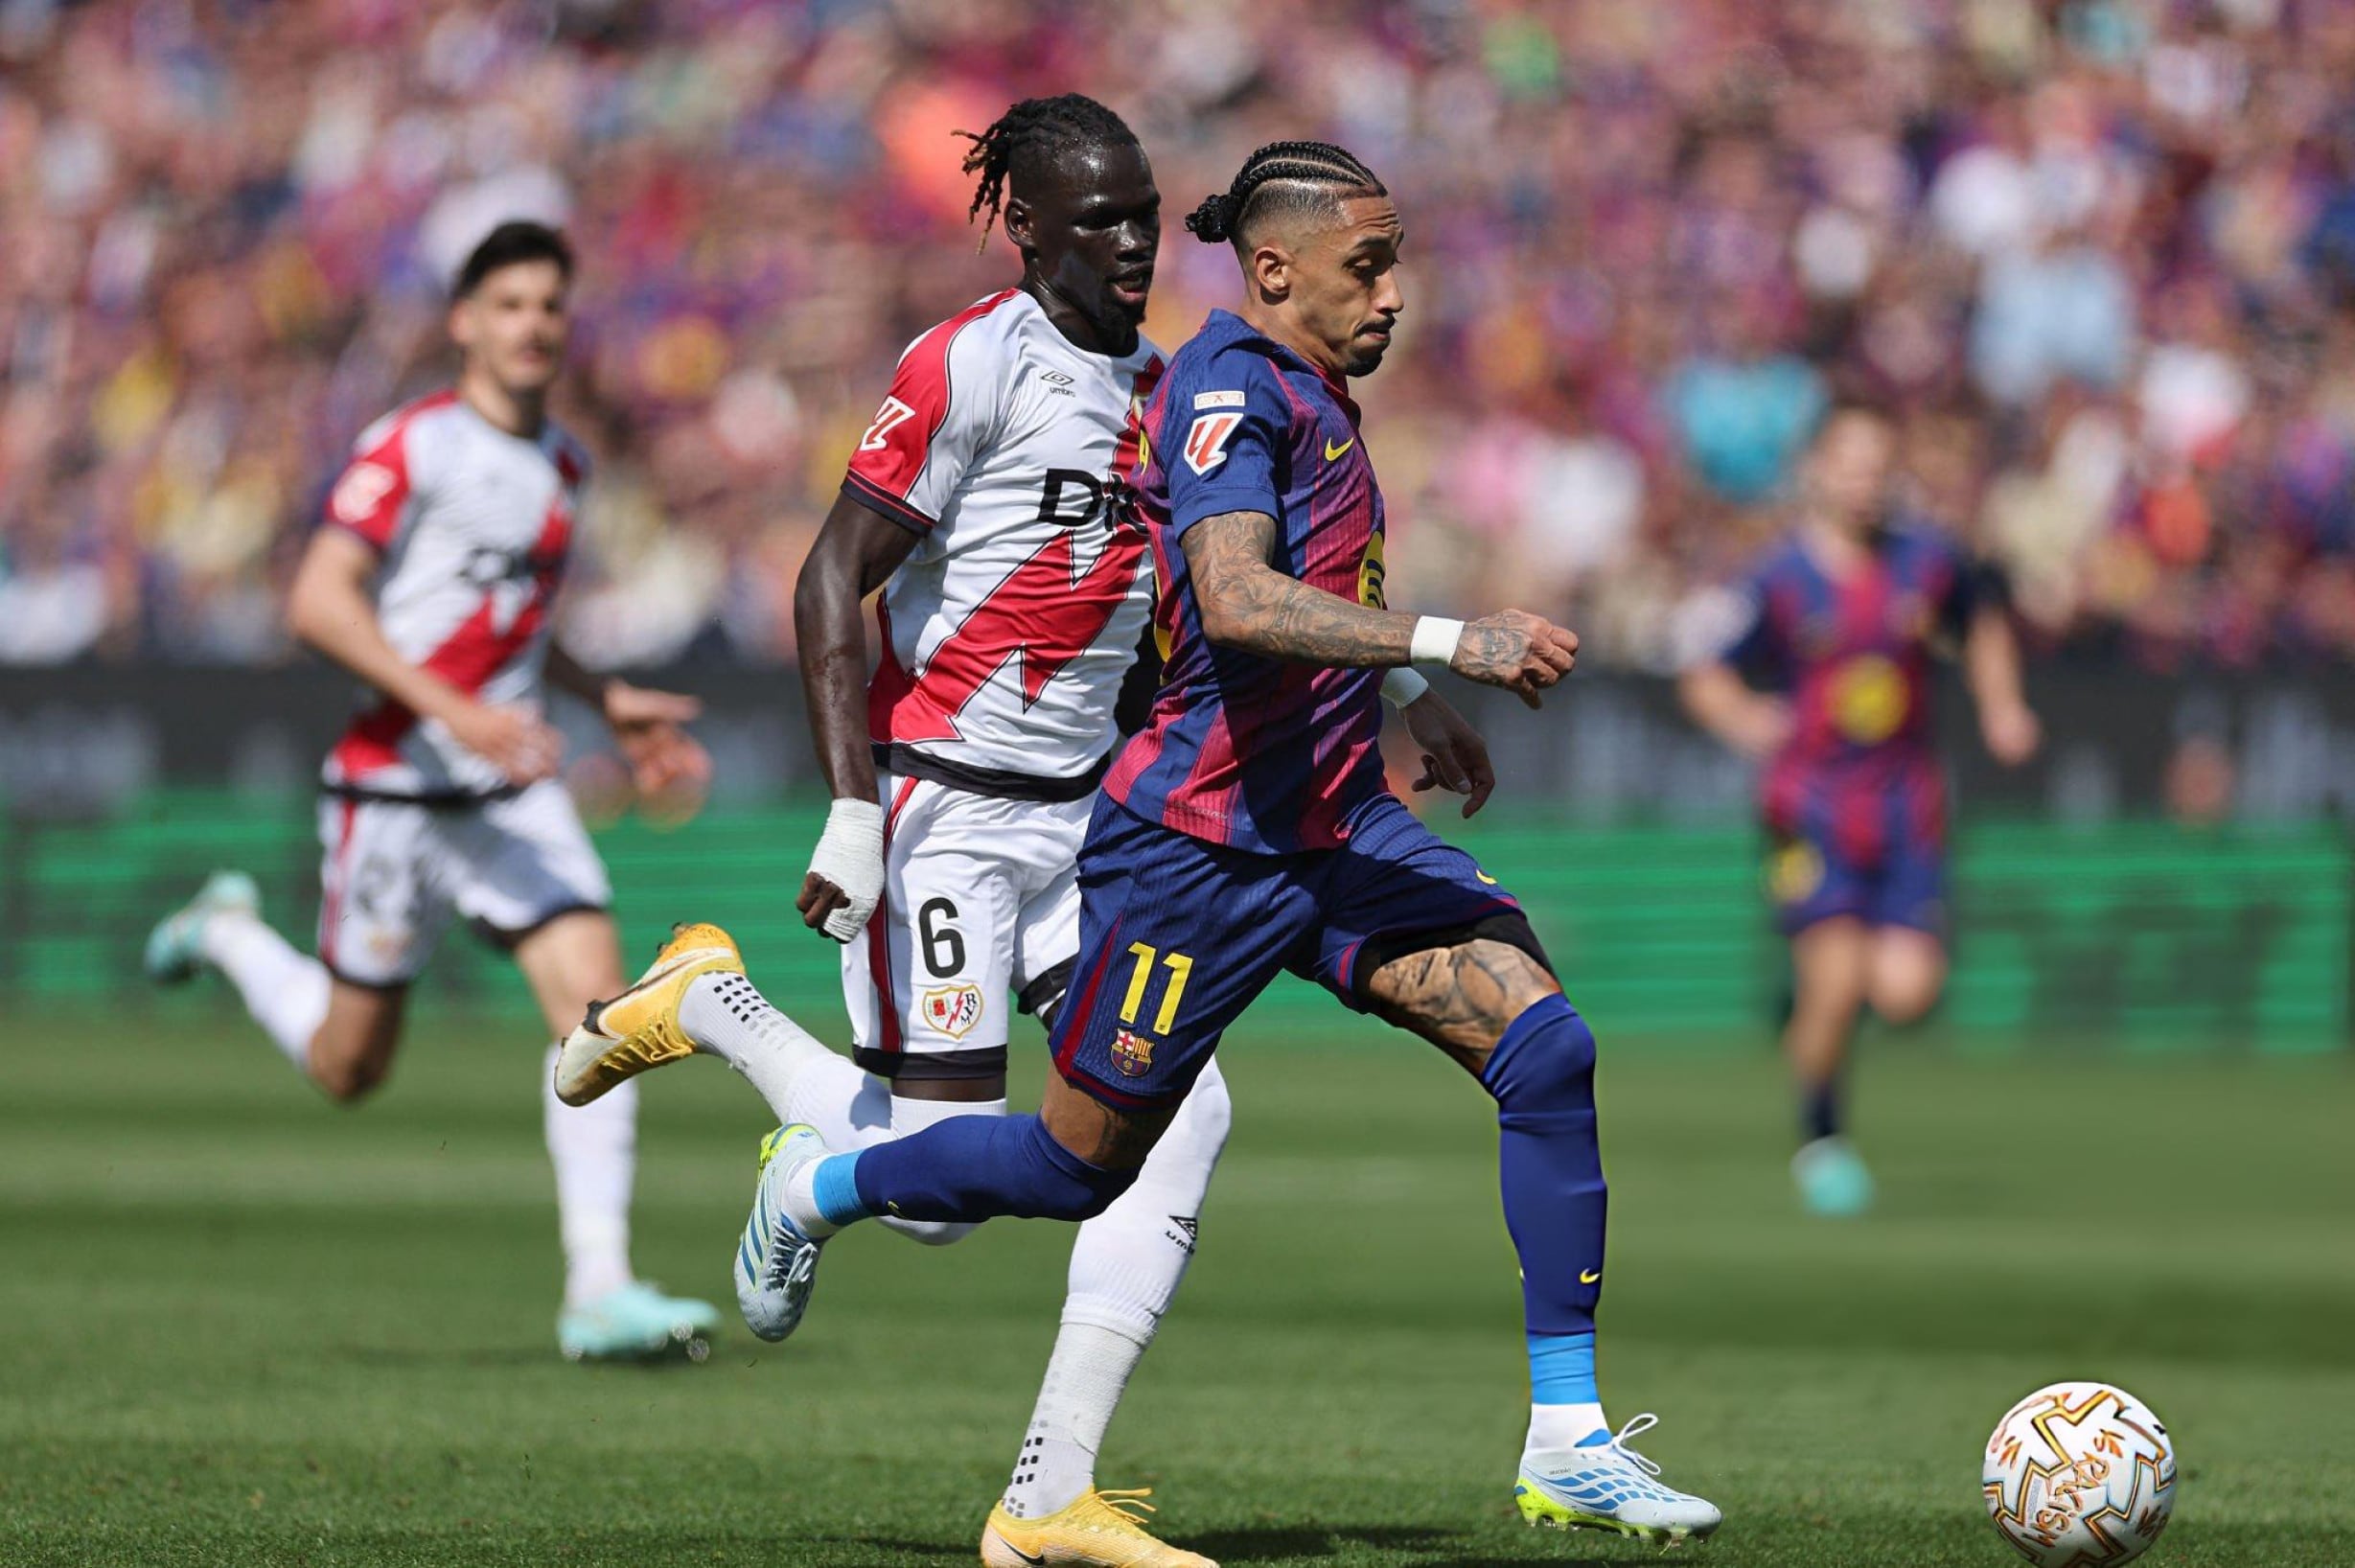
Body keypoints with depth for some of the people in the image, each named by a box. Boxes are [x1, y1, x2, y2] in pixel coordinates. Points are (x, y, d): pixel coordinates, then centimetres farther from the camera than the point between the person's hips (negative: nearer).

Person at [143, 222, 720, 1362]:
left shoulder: (563, 463, 11)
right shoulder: (414, 446, -12)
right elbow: (317, 602, -20)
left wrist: (608, 705, 15)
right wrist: (450, 709, -29)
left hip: (513, 790, 5)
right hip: (395, 786, -5)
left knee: (597, 1000, -15)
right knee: (348, 1070, 7)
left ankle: (598, 1289, -15)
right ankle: (231, 935, 38)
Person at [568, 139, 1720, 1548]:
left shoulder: (1306, 390, 12)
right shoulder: (1231, 389, -17)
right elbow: (1235, 601, -35)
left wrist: (1408, 713, 28)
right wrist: (1451, 640, -39)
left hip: (1338, 823, 8)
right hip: (1203, 840, -8)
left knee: (1547, 1046, -11)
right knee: (1078, 1166, 7)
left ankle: (1569, 1444, -9)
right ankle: (816, 1189, 37)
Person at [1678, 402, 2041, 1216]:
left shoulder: (1927, 557, 3)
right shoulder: (1779, 578, -7)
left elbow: (1982, 623, 23)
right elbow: (1704, 674, -1)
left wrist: (2000, 707, 10)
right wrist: (1744, 720, -21)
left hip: (1907, 805, 3)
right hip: (1812, 803, -3)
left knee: (1907, 994, -9)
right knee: (1837, 981, -16)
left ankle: (1812, 1009, 26)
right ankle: (1821, 1141, 7)